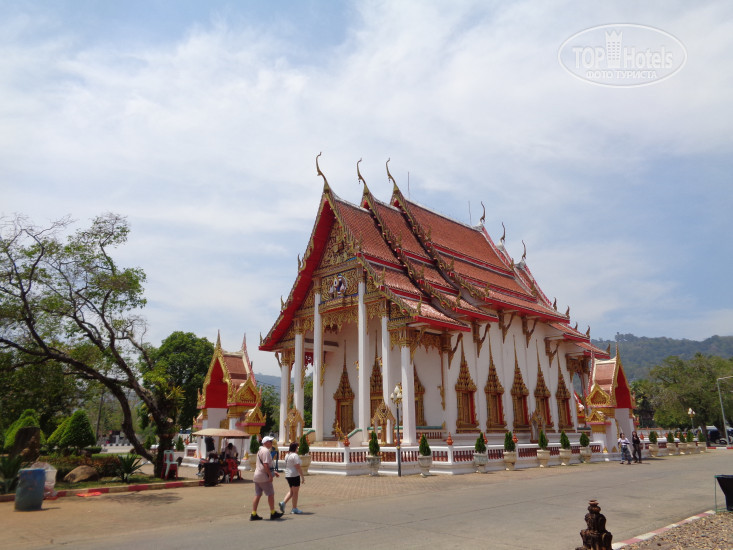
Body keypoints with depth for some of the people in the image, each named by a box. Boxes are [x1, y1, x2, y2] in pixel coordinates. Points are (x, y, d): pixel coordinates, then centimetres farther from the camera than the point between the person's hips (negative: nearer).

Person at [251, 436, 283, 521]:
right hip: (263, 477, -9)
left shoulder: (260, 450, 18)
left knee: (257, 495, 10)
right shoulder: (266, 451, -15)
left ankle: (253, 515, 11)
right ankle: (273, 513, 10)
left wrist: (273, 472, 26)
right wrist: (270, 475, -19)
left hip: (257, 476, 9)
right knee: (271, 494, 2)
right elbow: (265, 465, -23)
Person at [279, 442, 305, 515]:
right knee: (295, 492, 3)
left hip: (288, 475, 8)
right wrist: (302, 477, -14)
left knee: (291, 491, 18)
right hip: (295, 475, -8)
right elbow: (298, 467, -19)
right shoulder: (295, 455, -17)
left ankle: (283, 503, 4)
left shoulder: (287, 455, 10)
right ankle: (294, 509, 9)